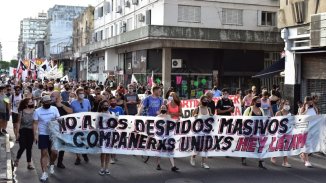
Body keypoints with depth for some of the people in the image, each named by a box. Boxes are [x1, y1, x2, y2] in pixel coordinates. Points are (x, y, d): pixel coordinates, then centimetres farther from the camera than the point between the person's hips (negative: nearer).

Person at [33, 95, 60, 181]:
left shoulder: (54, 109, 1)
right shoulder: (37, 111, -1)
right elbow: (35, 123, -1)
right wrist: (35, 135, -10)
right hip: (42, 135, -1)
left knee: (54, 152, -2)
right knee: (44, 153, 0)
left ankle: (51, 164, 30)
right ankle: (44, 173, 5)